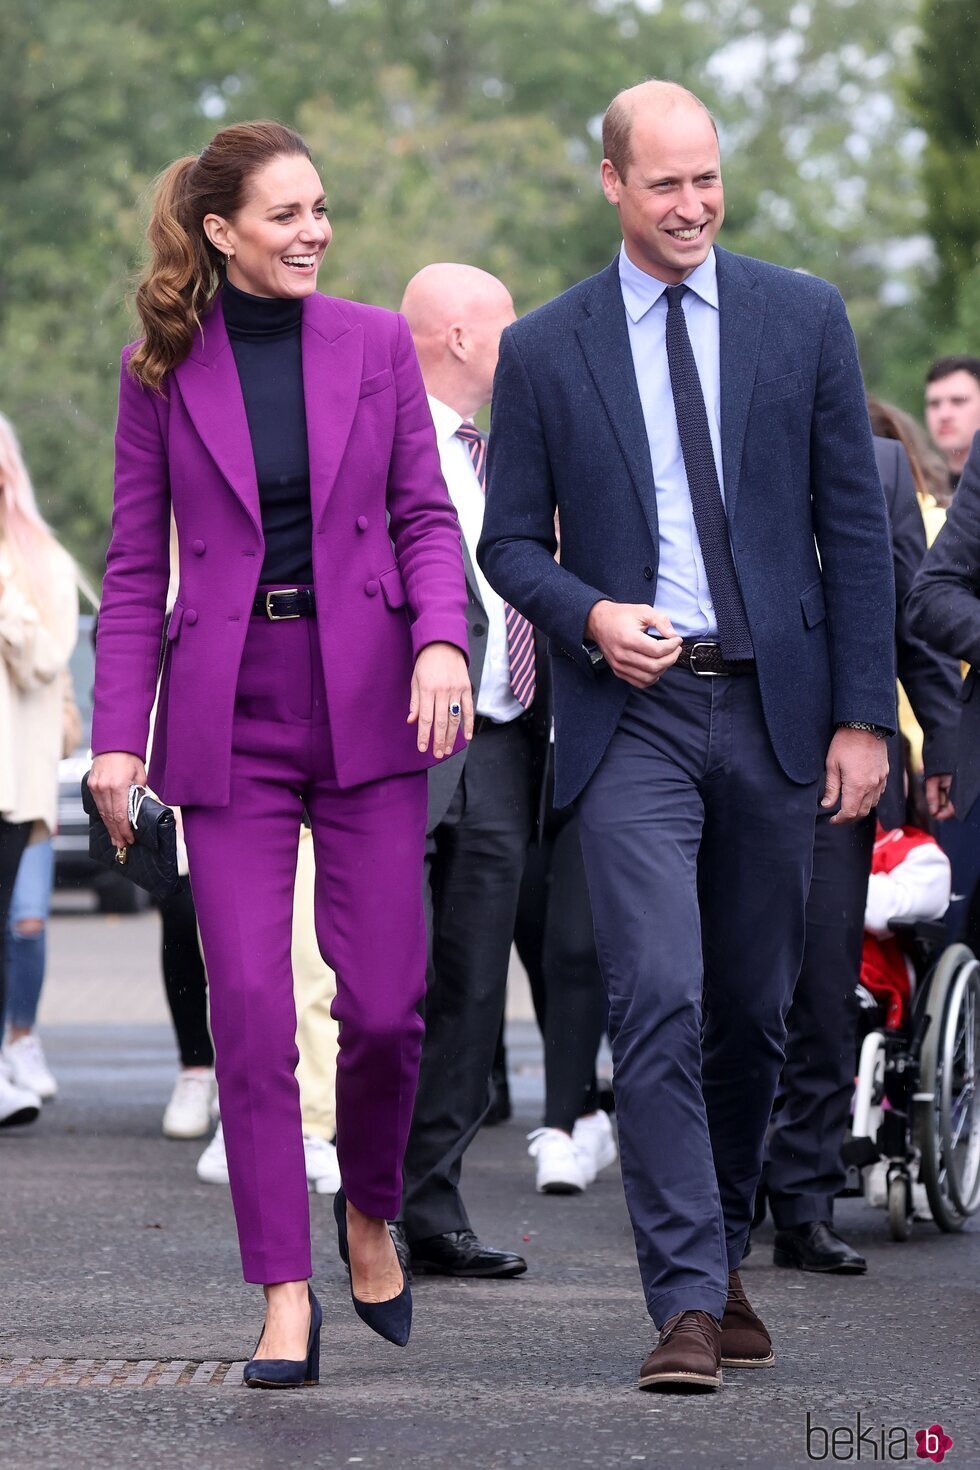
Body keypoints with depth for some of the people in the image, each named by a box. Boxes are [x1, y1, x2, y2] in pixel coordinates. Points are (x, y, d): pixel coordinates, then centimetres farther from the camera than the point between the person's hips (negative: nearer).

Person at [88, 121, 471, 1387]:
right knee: (250, 1011, -5)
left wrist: (442, 639, -13)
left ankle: (369, 1211, 26)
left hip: (367, 706, 1)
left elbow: (425, 515, 6)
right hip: (228, 715, -1)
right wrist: (117, 733, -2)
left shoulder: (376, 345, 4)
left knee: (385, 1002, -2)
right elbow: (135, 567, 5)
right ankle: (285, 1293, 3)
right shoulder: (161, 370, 3)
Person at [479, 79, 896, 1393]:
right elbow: (510, 543, 8)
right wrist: (590, 617, -13)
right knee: (659, 1005, -14)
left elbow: (856, 526, 5)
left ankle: (720, 1259, 28)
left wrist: (862, 716, 0)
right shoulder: (544, 351, 4)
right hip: (633, 717, -2)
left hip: (775, 710, 2)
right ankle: (687, 1302, -14)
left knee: (753, 1012, 10)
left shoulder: (804, 319, 6)